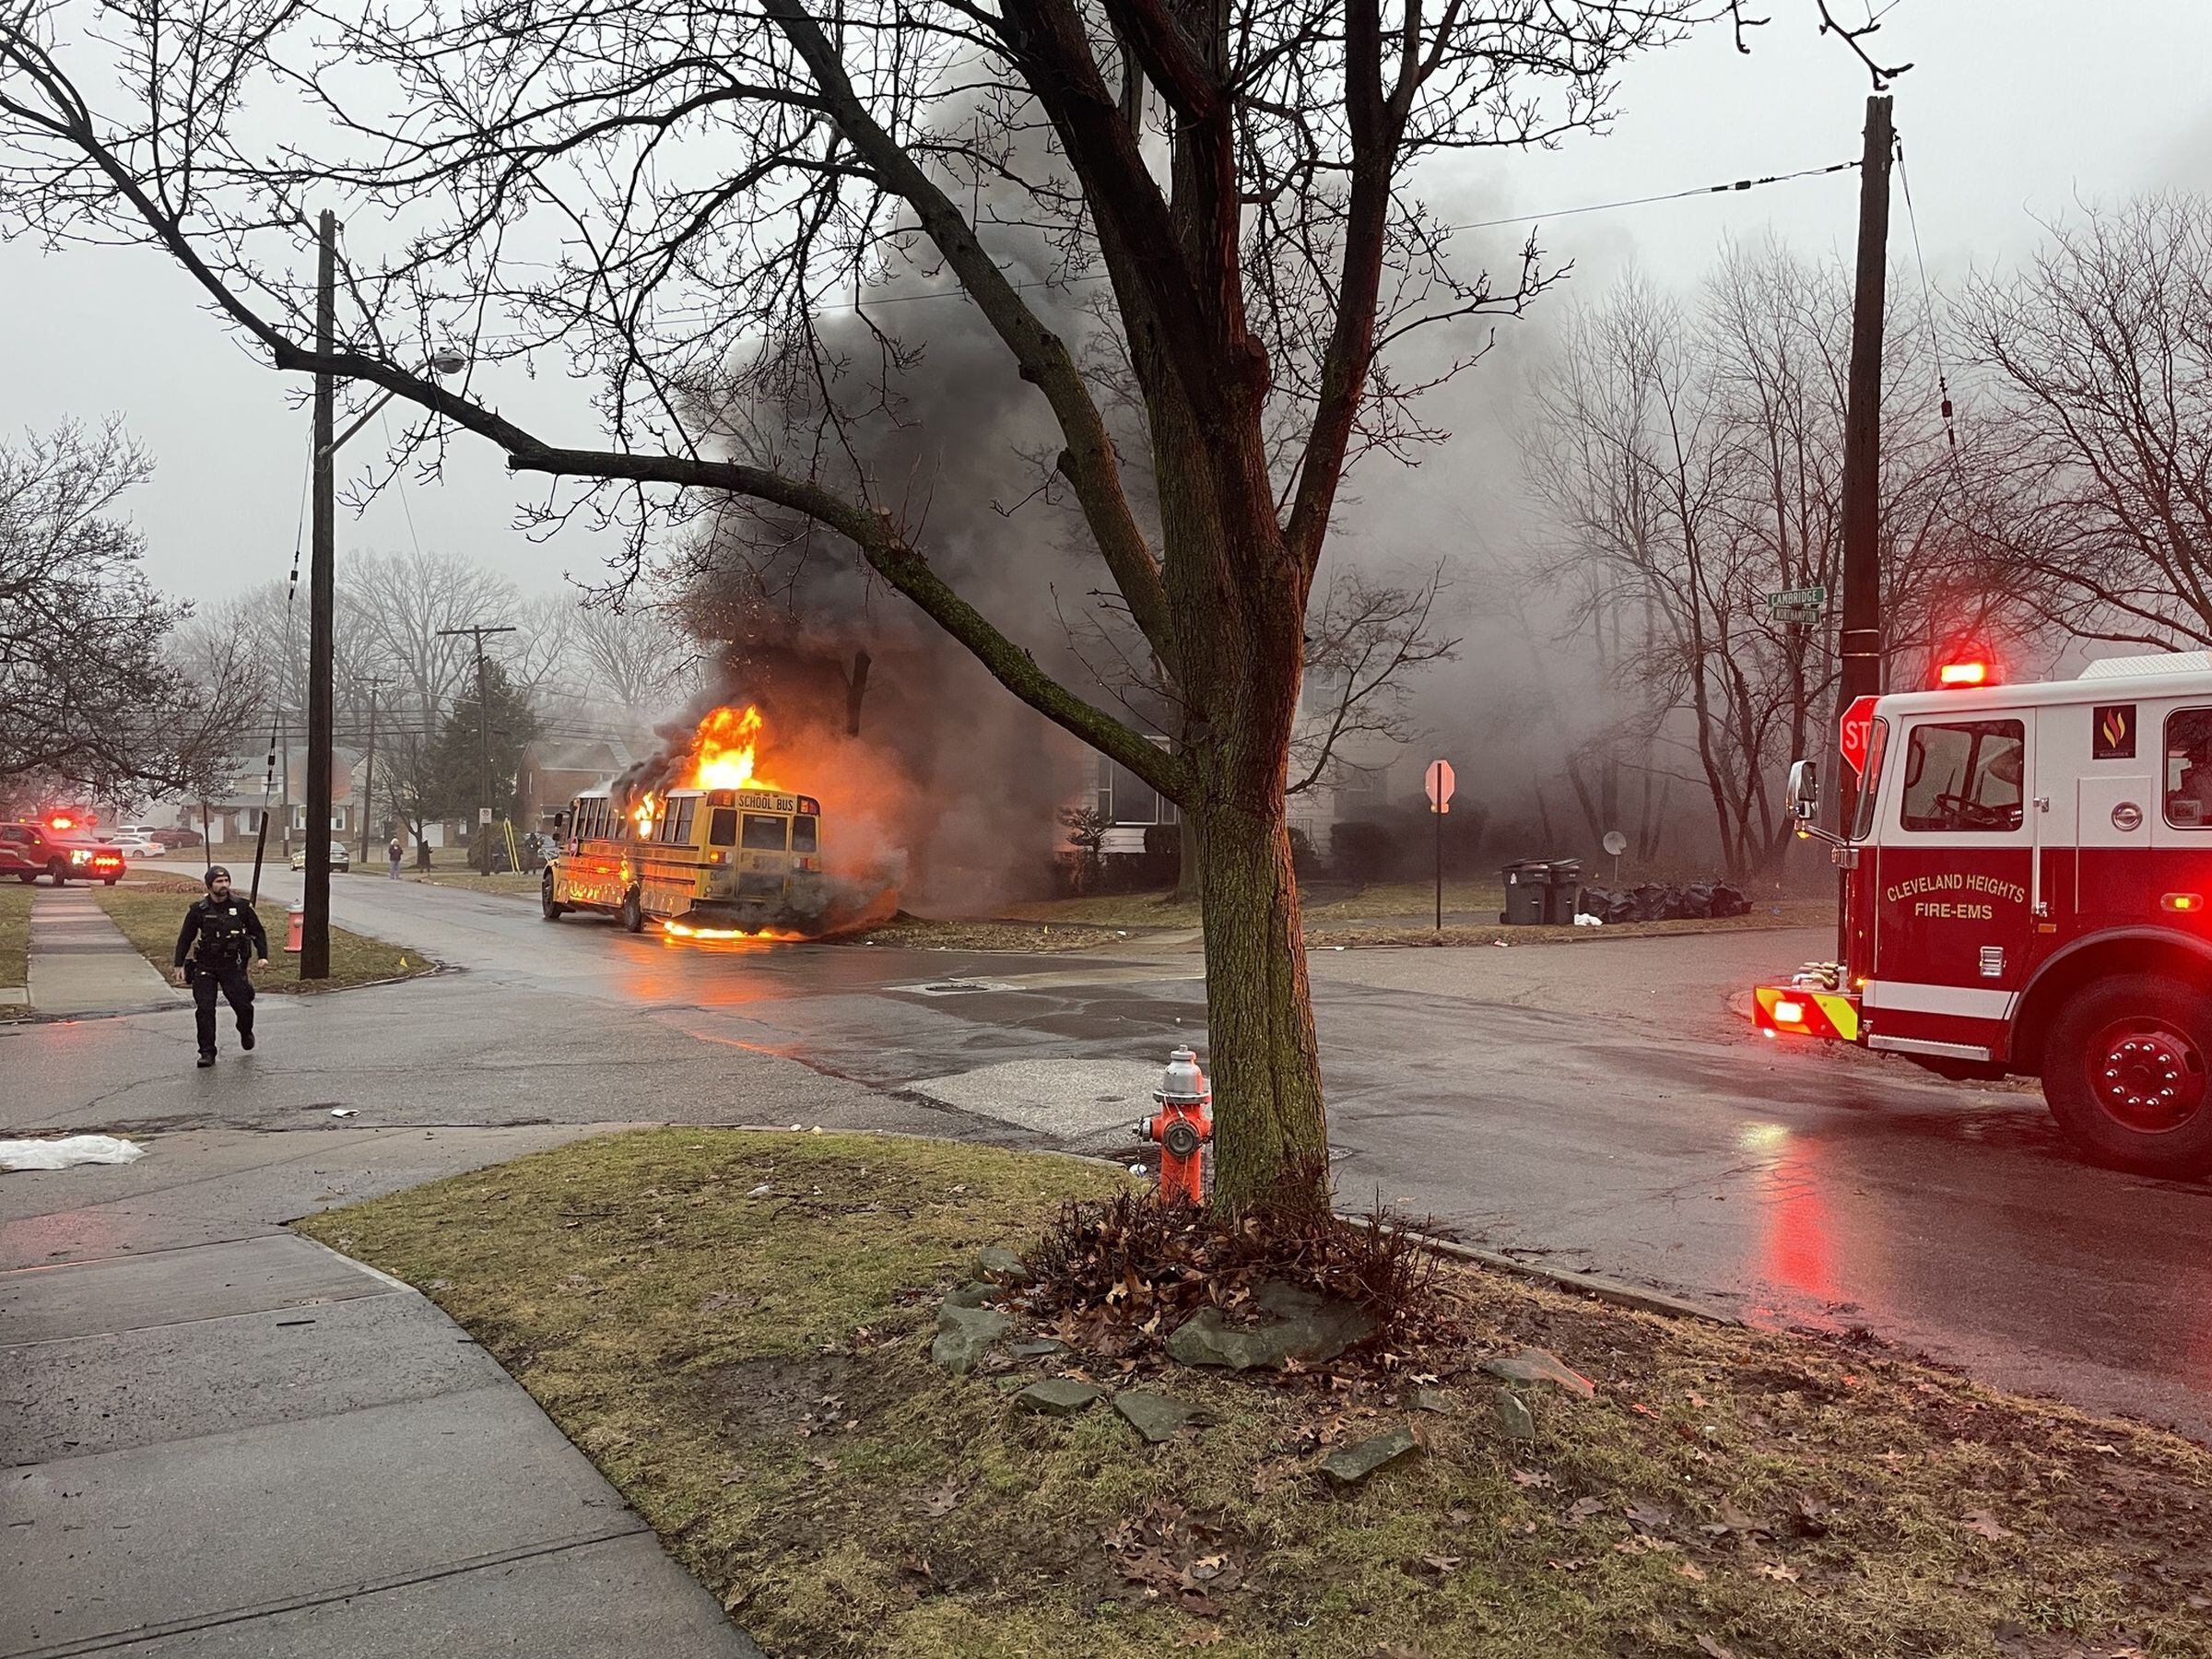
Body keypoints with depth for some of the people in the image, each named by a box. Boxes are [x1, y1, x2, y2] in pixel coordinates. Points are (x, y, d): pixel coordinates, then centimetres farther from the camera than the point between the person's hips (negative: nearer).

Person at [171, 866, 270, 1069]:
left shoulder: (241, 906, 0)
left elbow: (257, 932, 8)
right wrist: (179, 965, 3)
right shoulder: (198, 909, -2)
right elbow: (185, 938, 7)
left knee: (243, 1005, -2)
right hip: (205, 966, 0)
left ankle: (246, 1032, 32)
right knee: (204, 1009, -8)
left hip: (232, 965, 0)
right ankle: (207, 1052, 1)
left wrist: (262, 956, -2)